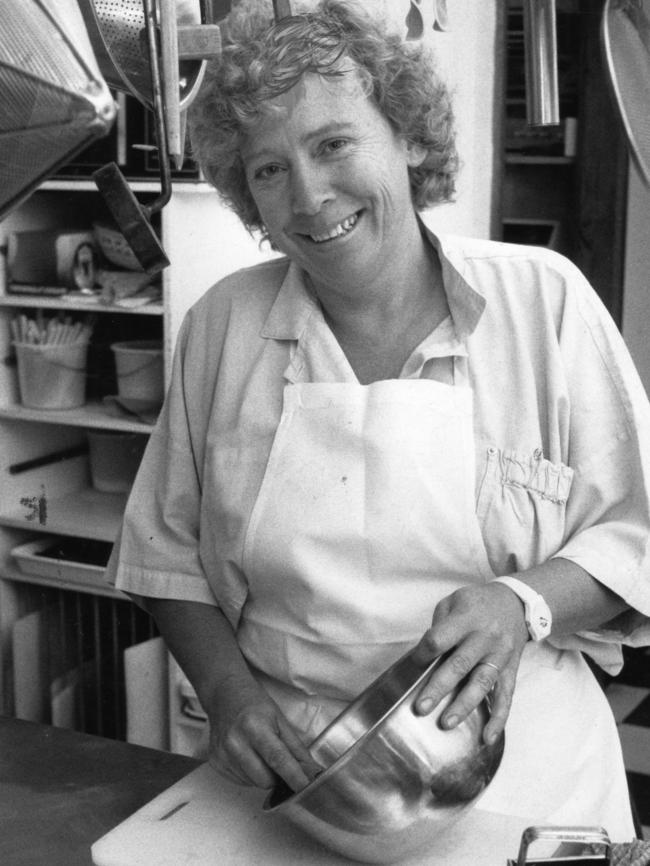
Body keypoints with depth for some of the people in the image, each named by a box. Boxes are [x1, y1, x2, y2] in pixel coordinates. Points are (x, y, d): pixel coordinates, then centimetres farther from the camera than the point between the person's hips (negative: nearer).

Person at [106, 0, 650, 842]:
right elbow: (167, 551, 5)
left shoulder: (543, 300, -7)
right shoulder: (222, 325, -2)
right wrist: (229, 690, -10)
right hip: (285, 772, 2)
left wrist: (527, 603, -21)